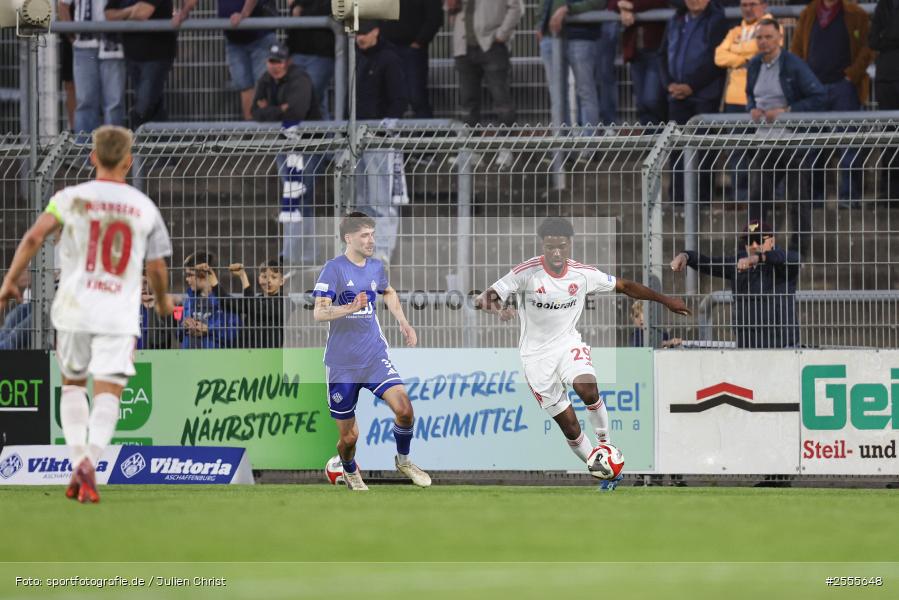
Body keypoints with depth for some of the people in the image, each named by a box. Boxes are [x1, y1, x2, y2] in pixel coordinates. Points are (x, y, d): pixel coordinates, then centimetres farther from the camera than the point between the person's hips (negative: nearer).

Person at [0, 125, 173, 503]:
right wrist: (163, 302, 26)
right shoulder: (144, 208, 4)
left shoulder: (72, 198, 0)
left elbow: (34, 237, -9)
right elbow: (156, 266, 7)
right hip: (120, 314, -1)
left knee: (72, 385, 19)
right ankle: (89, 461, -26)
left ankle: (78, 462, 7)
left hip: (74, 307, 1)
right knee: (108, 394, -3)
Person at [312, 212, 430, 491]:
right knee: (349, 435, 3)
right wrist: (351, 308, -35)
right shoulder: (334, 269, -12)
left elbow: (388, 292, 29)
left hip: (375, 357, 4)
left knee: (404, 409, -18)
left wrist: (403, 322, 18)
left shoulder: (376, 267, 6)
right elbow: (319, 312, -20)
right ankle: (351, 473, 36)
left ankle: (403, 460, 9)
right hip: (342, 363, -4)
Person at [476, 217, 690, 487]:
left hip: (568, 344, 2)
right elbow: (484, 299, -22)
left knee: (588, 388, -30)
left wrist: (665, 300, 12)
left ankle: (604, 442, -6)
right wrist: (495, 306, -46)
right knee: (569, 425, -4)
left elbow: (624, 286, 8)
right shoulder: (526, 273, -17)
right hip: (536, 354, -2)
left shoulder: (583, 274, -7)